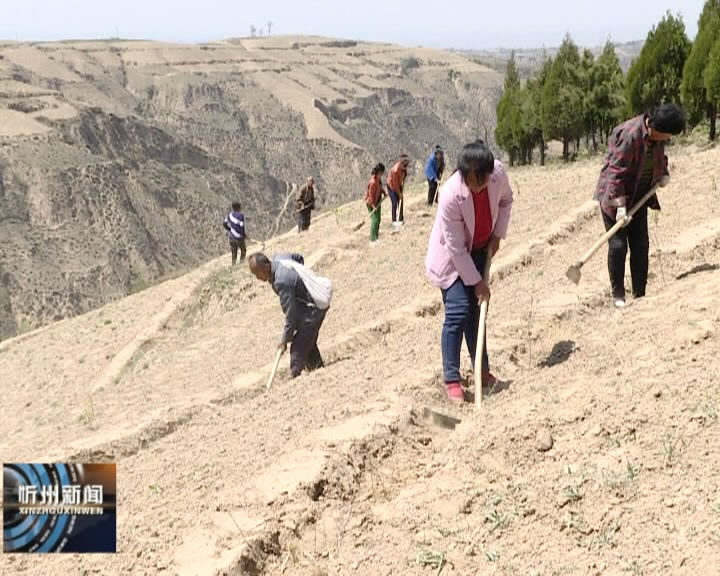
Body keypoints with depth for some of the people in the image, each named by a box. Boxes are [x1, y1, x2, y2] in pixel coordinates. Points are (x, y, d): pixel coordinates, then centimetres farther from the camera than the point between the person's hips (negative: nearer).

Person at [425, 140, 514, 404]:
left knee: (475, 311, 11)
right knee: (458, 311, -12)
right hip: (451, 257, -5)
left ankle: (483, 371, 20)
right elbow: (456, 248, -27)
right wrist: (476, 281, -20)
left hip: (480, 250, 5)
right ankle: (451, 380, -5)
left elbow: (505, 201, 5)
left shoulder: (498, 172, -21)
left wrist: (497, 235, -4)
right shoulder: (450, 196, -35)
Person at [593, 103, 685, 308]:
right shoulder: (629, 135, -25)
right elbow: (616, 172, -27)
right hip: (615, 197, -8)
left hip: (639, 197, 8)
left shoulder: (657, 134, -1)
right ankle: (618, 295, 4)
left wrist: (663, 174, 3)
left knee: (641, 246, 6)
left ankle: (640, 295, 12)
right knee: (618, 245, -8)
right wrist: (620, 204, -31)